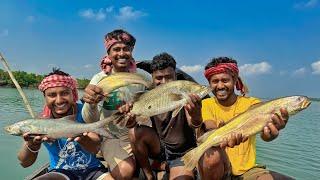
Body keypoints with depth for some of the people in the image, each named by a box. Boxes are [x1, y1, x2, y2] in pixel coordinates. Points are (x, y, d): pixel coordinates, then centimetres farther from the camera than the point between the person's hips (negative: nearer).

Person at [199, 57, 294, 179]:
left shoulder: (251, 103, -3)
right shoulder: (206, 104, -3)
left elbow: (264, 133, -23)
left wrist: (272, 131, -48)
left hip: (246, 170, 1)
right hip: (217, 169, 0)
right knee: (212, 155, -33)